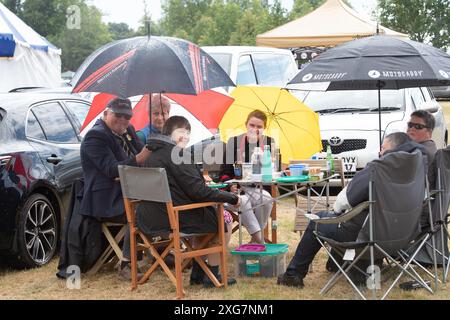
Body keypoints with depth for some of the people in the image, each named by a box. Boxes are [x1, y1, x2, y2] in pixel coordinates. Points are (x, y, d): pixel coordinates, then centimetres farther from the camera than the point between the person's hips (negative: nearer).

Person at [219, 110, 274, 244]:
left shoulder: (269, 143, 9)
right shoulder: (234, 142, 6)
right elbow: (224, 172, 5)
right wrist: (231, 185, -14)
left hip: (259, 188, 1)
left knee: (266, 199, -33)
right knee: (242, 200, -35)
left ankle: (255, 238, -13)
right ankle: (259, 239, -27)